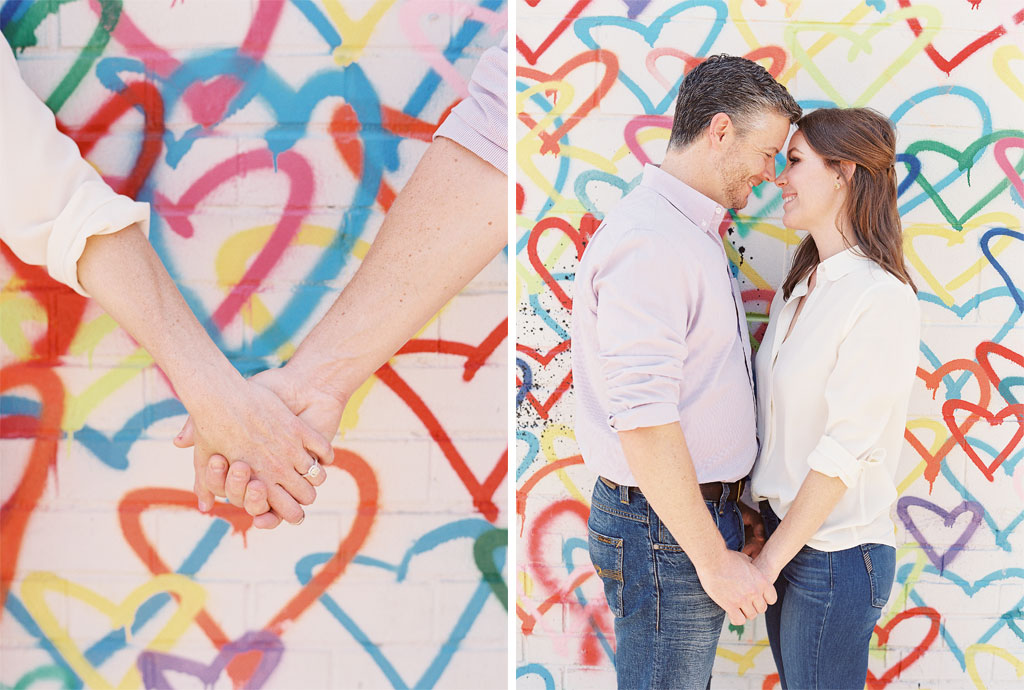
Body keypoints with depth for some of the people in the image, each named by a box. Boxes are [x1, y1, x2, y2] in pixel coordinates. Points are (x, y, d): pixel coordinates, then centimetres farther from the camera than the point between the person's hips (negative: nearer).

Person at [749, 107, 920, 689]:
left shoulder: (881, 298, -18)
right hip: (784, 529, 8)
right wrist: (759, 515, 6)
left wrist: (771, 559, -15)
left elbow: (846, 447, -20)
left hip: (836, 553, -8)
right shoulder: (799, 286, 9)